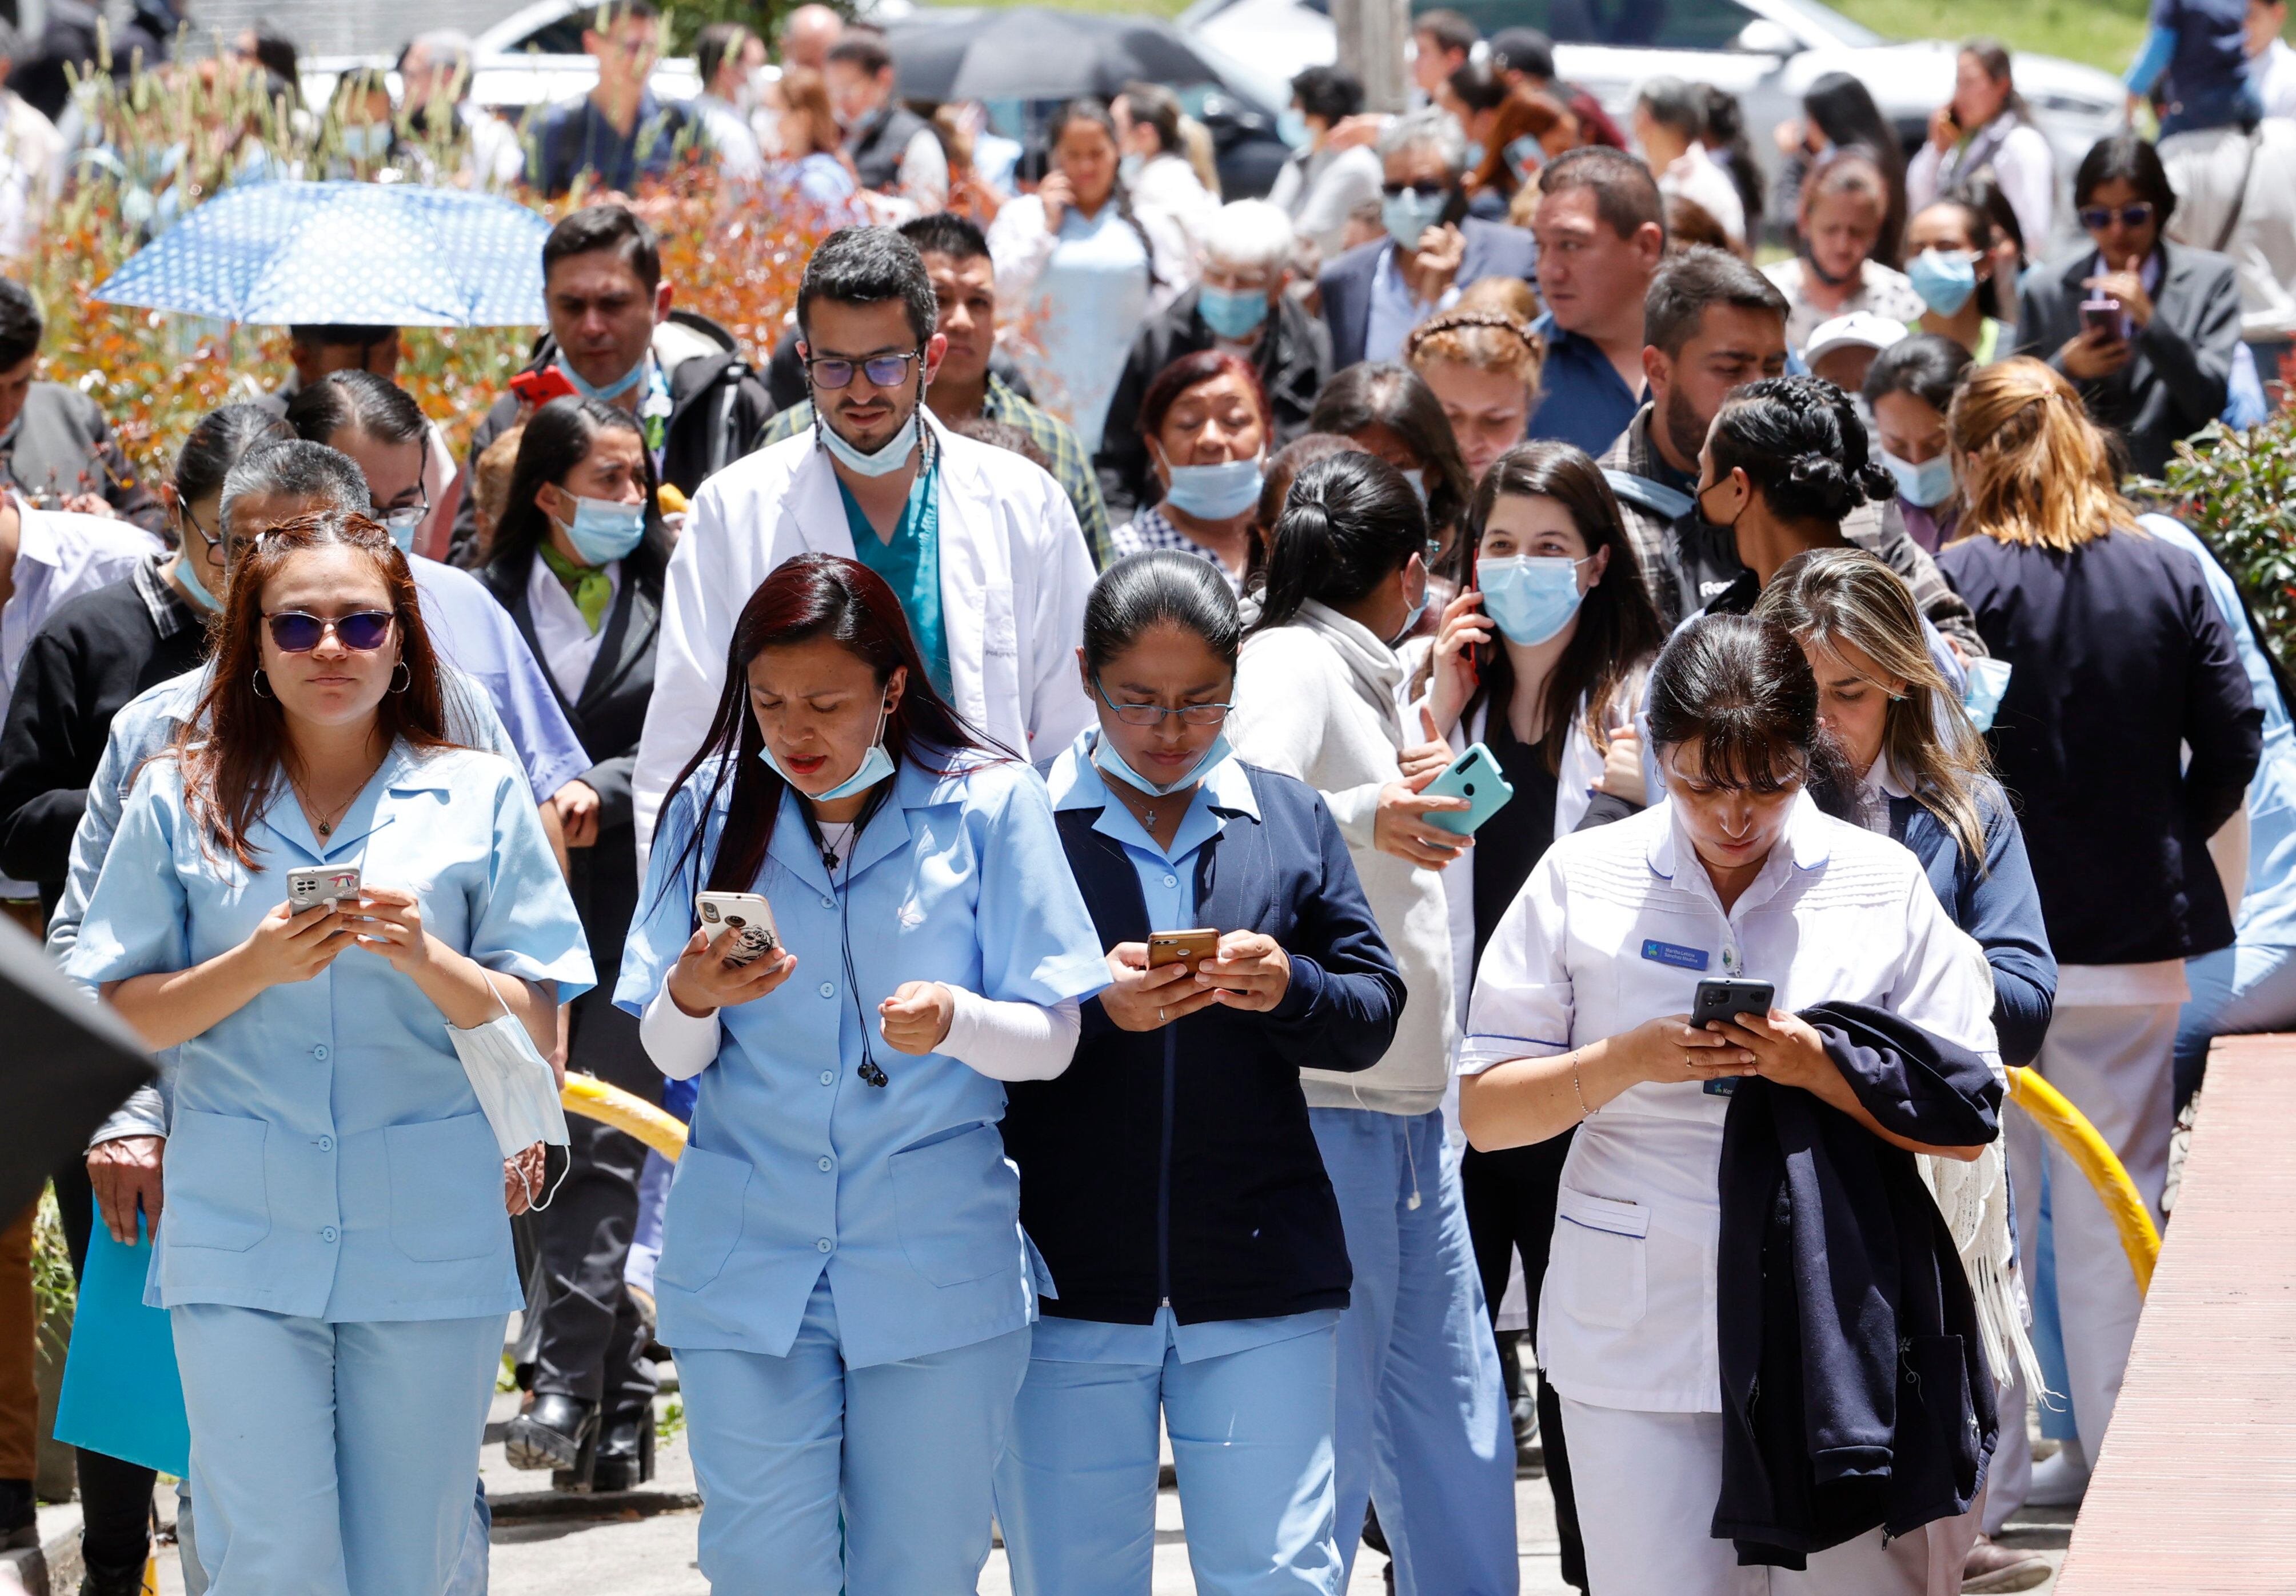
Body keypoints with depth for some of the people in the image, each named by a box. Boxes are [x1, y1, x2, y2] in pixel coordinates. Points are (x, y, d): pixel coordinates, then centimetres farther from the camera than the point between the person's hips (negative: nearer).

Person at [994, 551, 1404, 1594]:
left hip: (1262, 1277, 1)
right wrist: (1095, 1007, -21)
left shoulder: (1291, 822, 10)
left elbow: (1373, 1015, 7)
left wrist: (1289, 990, -15)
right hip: (1069, 1277, -1)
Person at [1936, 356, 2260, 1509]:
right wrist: (2165, 843, 13)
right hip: (2143, 927, 3)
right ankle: (2113, 1446, 12)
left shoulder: (1963, 580, -11)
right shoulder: (2167, 573, 1)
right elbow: (2234, 735, 1)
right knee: (2120, 1191, 10)